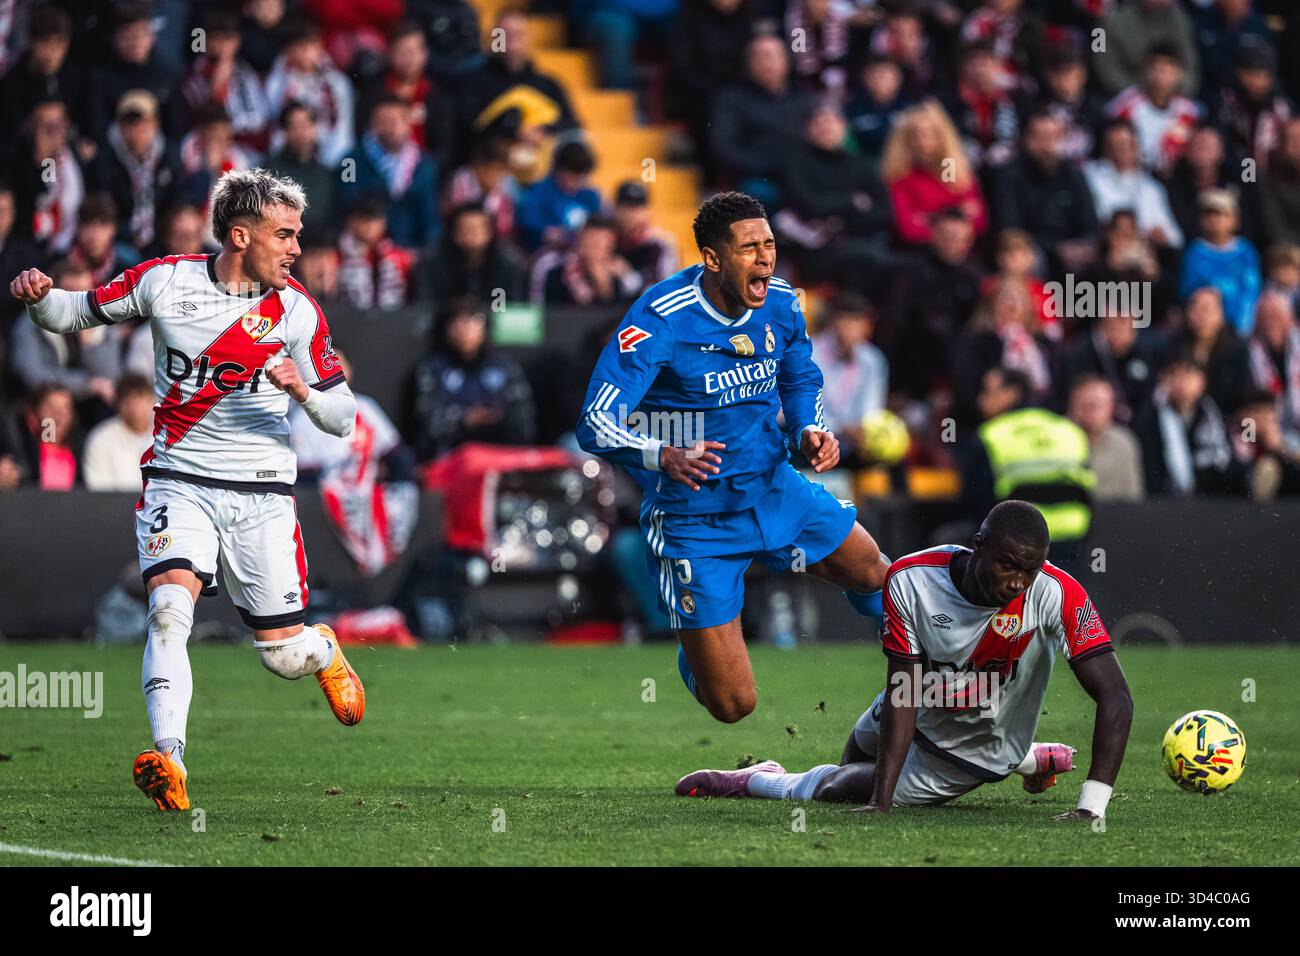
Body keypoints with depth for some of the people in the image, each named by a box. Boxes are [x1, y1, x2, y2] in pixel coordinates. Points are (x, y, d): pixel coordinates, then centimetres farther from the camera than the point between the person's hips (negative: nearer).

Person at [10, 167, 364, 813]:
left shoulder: (297, 311, -3)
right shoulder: (165, 281, -3)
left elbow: (341, 420, -1)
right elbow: (76, 313, 9)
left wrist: (303, 390, -23)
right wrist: (38, 296, -14)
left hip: (260, 493, 0)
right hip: (178, 483, 0)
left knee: (284, 657, 4)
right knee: (170, 607, -26)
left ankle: (324, 650, 42)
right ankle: (168, 759, -33)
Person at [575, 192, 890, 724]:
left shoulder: (780, 304, -5)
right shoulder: (659, 320, -25)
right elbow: (596, 424, -28)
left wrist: (810, 432, -6)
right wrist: (666, 456, -47)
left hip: (774, 489, 6)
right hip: (694, 516, -5)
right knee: (734, 706, -5)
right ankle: (694, 653, 34)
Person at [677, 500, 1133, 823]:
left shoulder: (1056, 595, -36)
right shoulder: (911, 581, -28)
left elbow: (1115, 698, -35)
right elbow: (904, 694, -24)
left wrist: (1091, 809, -44)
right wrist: (881, 800, -31)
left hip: (974, 750, -3)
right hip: (915, 713, 3)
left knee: (841, 790, 0)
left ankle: (755, 782, 33)